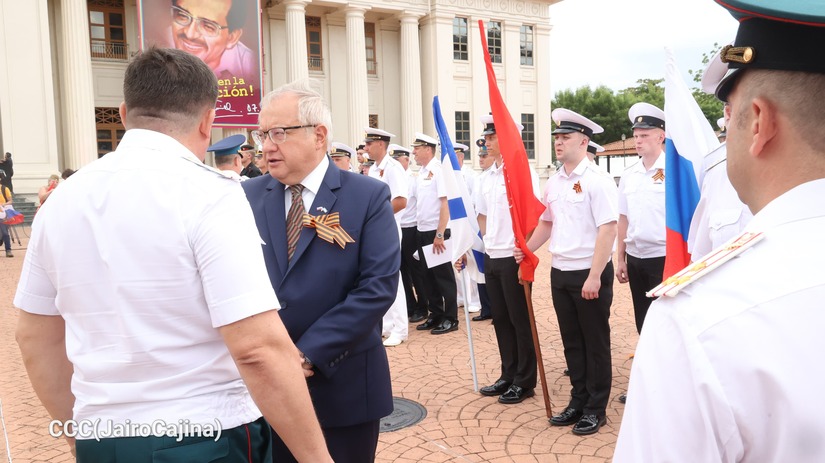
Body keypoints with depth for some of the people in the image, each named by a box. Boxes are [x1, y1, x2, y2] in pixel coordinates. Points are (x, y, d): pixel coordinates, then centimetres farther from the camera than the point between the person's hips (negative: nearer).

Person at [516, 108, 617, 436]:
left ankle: (595, 408, 21)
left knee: (595, 343, 7)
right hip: (560, 272, 7)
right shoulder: (553, 183, 9)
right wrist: (527, 250, 6)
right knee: (571, 341, 16)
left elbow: (608, 229, -18)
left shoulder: (596, 181, -13)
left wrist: (594, 276, -22)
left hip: (589, 274, -7)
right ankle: (578, 401, 30)